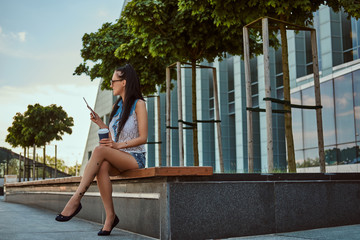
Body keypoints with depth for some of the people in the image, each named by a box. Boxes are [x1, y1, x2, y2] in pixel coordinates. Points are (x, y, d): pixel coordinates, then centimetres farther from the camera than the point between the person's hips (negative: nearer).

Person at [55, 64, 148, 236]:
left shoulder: (138, 104, -3)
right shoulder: (116, 107, 18)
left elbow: (143, 138, -10)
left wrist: (119, 145, -21)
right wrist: (99, 123, 7)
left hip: (135, 158, -5)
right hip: (117, 159, 5)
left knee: (100, 150, -31)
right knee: (102, 167, -31)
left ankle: (76, 200, -34)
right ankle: (110, 217, -27)